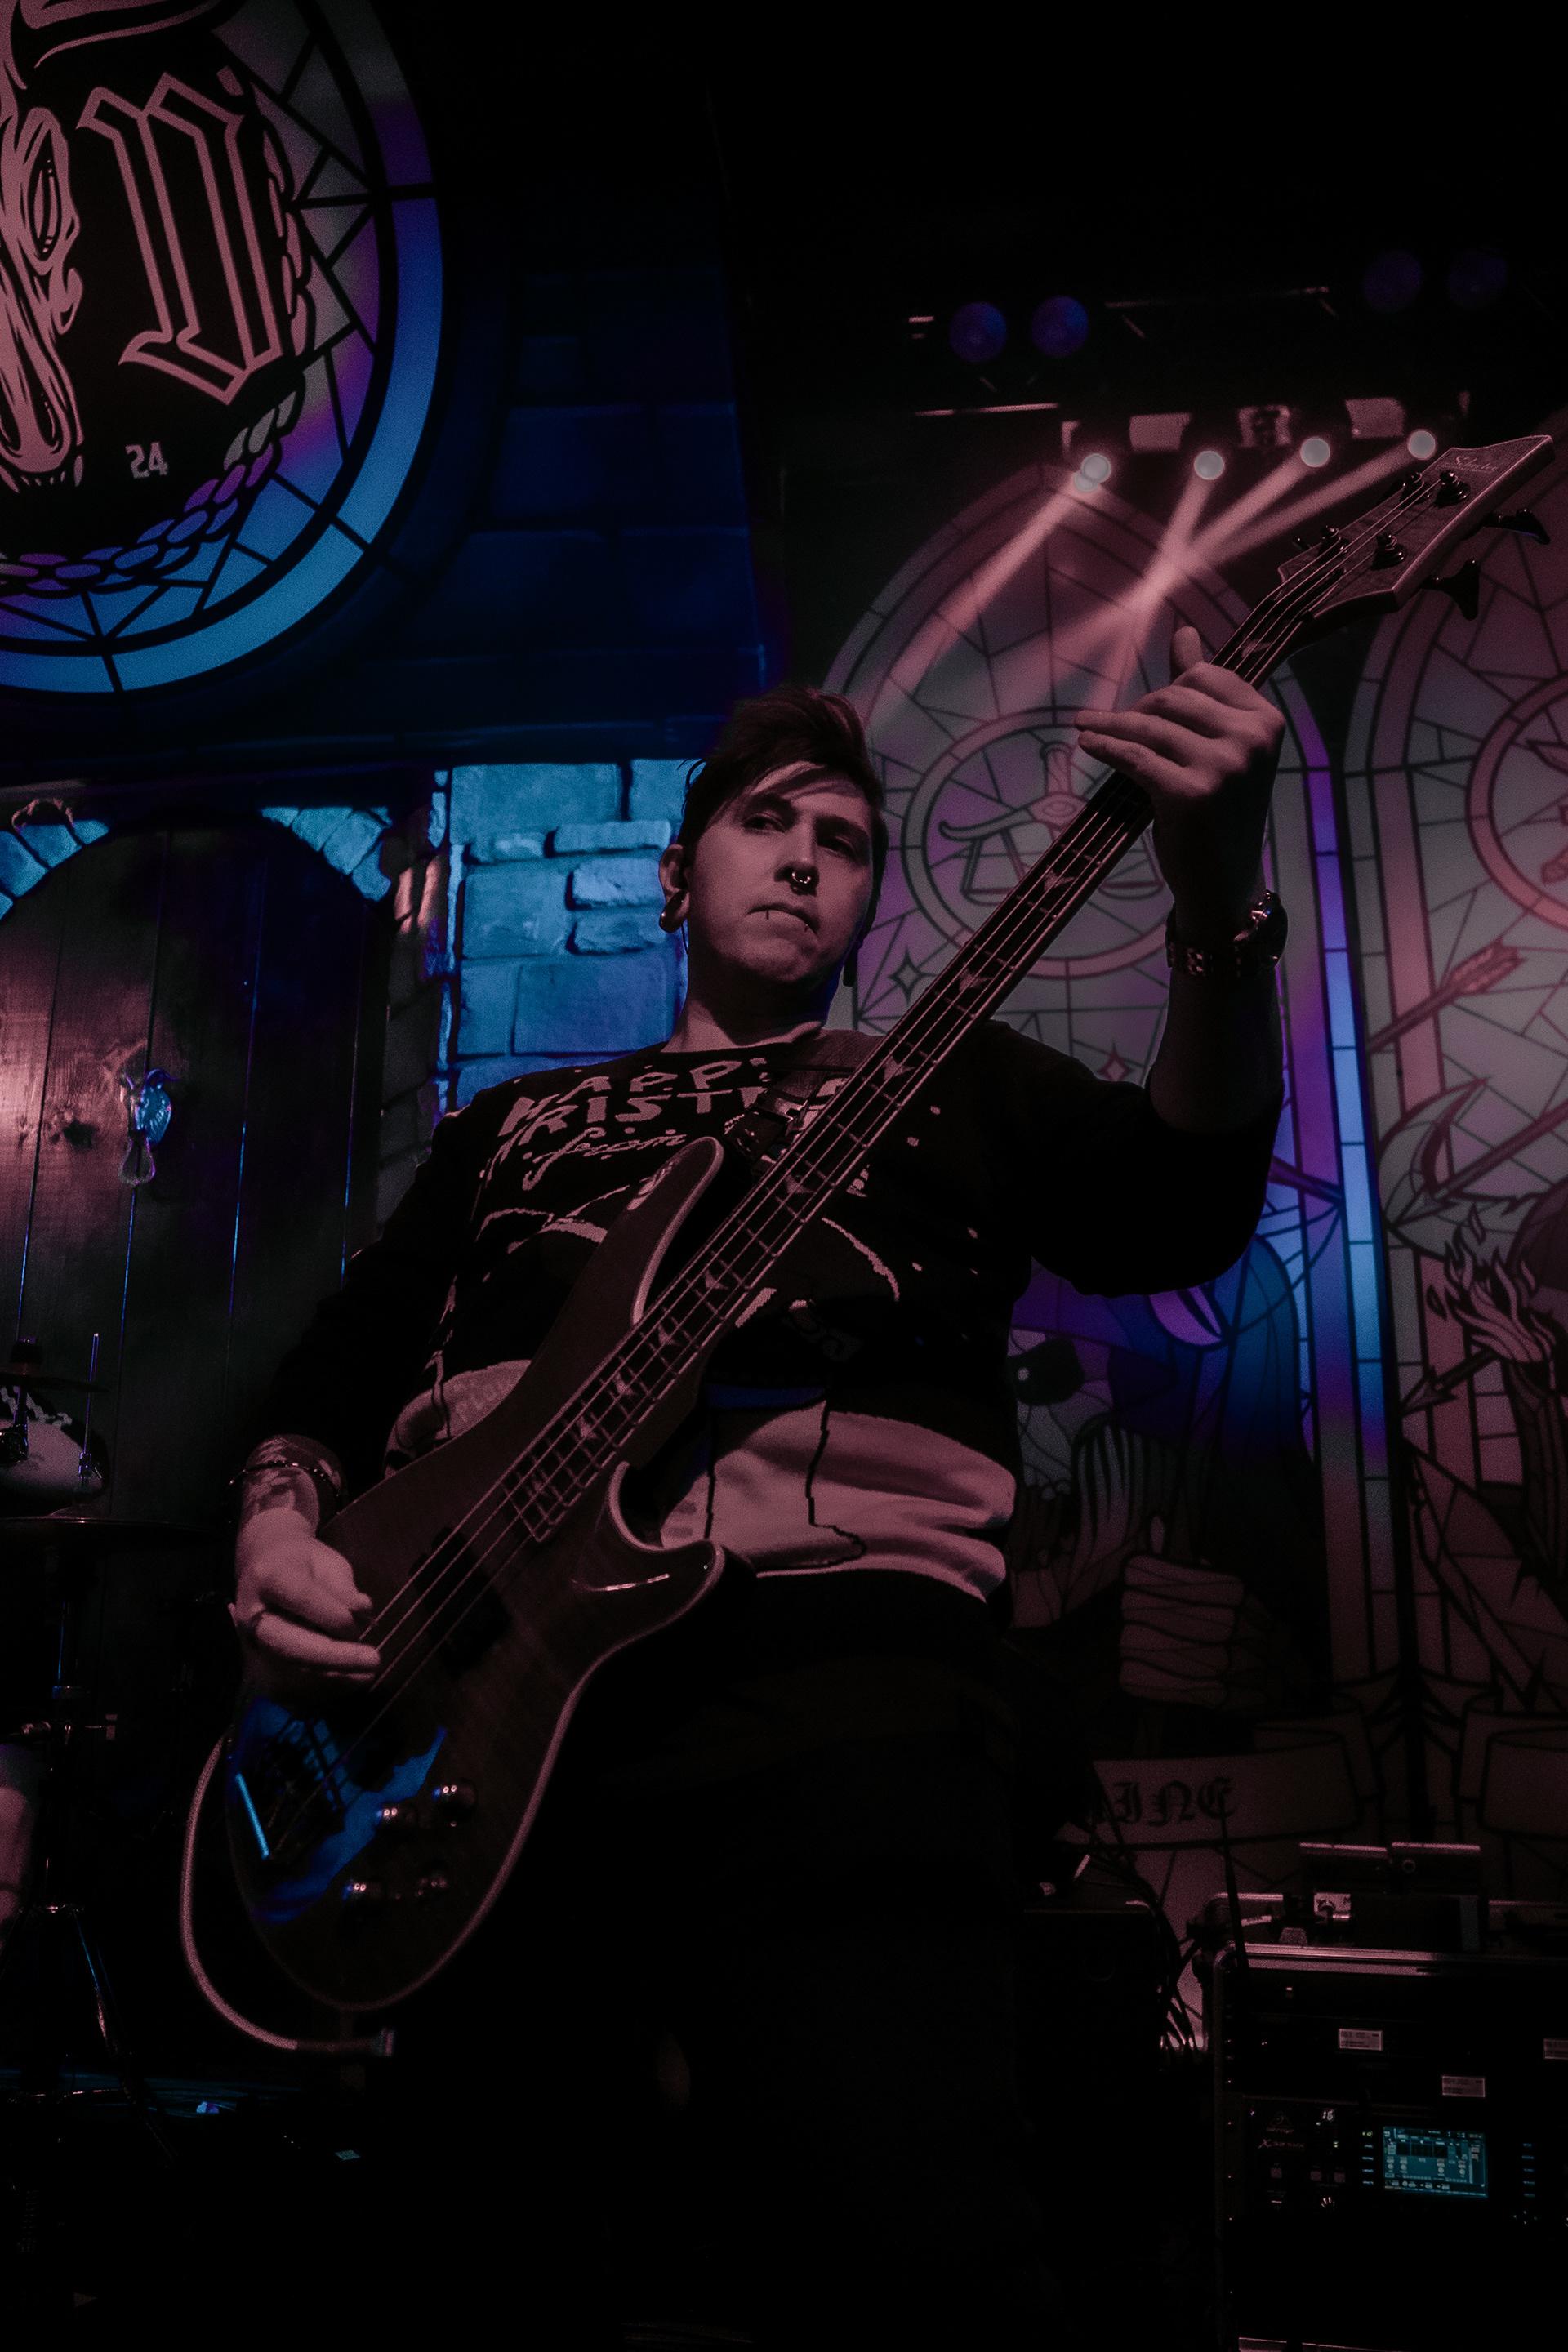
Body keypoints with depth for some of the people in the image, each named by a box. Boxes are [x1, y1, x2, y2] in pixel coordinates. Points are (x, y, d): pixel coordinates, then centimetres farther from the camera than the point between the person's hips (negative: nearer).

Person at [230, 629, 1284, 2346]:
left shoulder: (954, 1079, 20)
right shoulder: (512, 1124, 27)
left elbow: (1179, 1209, 1)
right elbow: (329, 1387, 25)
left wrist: (1224, 906, -16)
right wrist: (278, 1532, 3)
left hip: (829, 1688, -2)